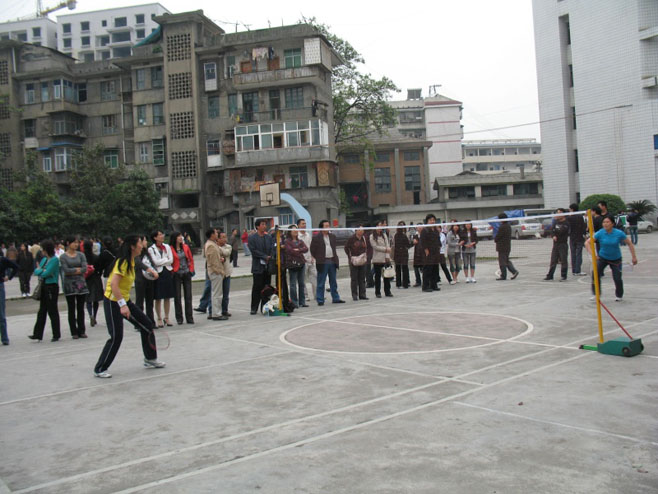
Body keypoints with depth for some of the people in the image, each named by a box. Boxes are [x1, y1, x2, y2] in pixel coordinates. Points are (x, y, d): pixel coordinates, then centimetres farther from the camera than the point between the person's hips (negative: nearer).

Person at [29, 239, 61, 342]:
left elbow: (46, 273, -19)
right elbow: (36, 271, 10)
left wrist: (40, 270, -1)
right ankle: (38, 334, 13)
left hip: (52, 287, -8)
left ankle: (56, 335, 9)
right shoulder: (44, 259, 13)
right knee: (42, 311, 9)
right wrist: (42, 271, -10)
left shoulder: (55, 259, -13)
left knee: (52, 312, -1)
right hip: (44, 287, 8)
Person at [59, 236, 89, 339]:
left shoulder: (81, 255, 6)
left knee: (81, 308, 5)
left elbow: (85, 269, -5)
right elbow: (66, 270, -12)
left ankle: (82, 331, 12)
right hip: (69, 284, -2)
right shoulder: (63, 257, 0)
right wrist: (78, 269, -6)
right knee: (71, 309, 3)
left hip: (80, 284, 2)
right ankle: (74, 332, 9)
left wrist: (72, 271, -10)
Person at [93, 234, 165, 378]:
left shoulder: (131, 261, 7)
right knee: (116, 337, -8)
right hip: (113, 302, -9)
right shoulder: (122, 262, -21)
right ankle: (99, 369, 7)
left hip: (124, 301, 9)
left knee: (147, 325, 8)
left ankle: (150, 359, 20)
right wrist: (122, 305, -34)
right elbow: (114, 285, -30)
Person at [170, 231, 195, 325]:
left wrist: (191, 270, 4)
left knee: (188, 296, 5)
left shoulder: (186, 247, 6)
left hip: (186, 274, 4)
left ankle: (189, 317, 11)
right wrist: (172, 271, -9)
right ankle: (179, 318, 11)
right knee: (177, 297, 3)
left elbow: (191, 259, 11)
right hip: (177, 275, -3)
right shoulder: (170, 249, -7)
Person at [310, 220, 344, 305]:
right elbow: (313, 250, -3)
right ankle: (320, 300, 5)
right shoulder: (316, 238, -5)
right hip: (323, 263, -5)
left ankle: (336, 298, 19)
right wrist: (318, 259, -3)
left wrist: (335, 257, 12)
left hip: (332, 262, 5)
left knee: (333, 282, 12)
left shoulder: (332, 237, 12)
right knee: (321, 283, 0)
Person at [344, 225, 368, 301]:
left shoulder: (364, 238, 6)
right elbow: (346, 248, -2)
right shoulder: (351, 239, -8)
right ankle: (354, 295, 7)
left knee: (362, 279, 8)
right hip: (354, 261, -4)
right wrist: (350, 257, -9)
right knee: (354, 279, 1)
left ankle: (362, 295, 14)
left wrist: (366, 256, 5)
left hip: (363, 261, 4)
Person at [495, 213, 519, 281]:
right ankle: (514, 271, 9)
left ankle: (503, 276, 3)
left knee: (502, 262, -2)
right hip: (508, 246, 9)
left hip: (502, 247, -9)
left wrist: (495, 240, 5)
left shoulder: (502, 227, -20)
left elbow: (497, 236, -18)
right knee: (506, 260, 19)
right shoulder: (508, 226, 11)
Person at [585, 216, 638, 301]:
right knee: (595, 274, -19)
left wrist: (634, 257, -5)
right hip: (602, 258, 1)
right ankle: (596, 294, -3)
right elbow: (587, 243, -15)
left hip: (616, 259, 0)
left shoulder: (619, 233, -14)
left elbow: (630, 244, -2)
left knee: (617, 278, -5)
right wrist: (592, 254, -27)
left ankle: (619, 296, 23)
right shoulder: (600, 233, -14)